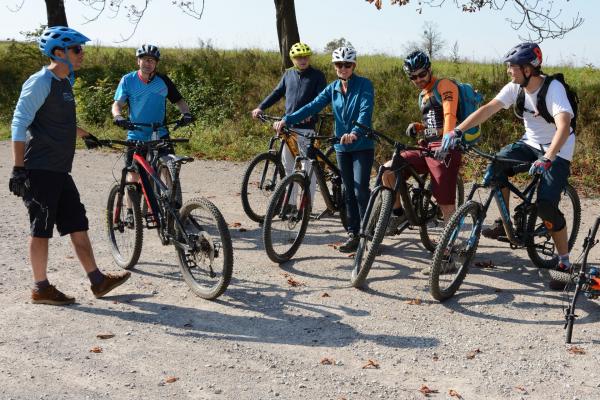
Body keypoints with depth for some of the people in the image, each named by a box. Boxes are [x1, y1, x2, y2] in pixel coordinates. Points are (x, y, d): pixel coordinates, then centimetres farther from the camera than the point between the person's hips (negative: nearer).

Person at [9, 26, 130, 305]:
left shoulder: (64, 82, 15)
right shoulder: (40, 82, -12)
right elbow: (19, 124, -17)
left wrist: (86, 135, 46)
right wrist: (19, 168, -21)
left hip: (59, 171, 9)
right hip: (40, 170, -9)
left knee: (78, 224, 9)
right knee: (41, 229, -1)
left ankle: (97, 281, 15)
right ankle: (41, 289, 10)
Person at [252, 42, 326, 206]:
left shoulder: (317, 75, -1)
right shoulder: (288, 74, 13)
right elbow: (277, 92, 17)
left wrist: (310, 113, -27)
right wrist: (261, 107, 6)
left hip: (307, 126, -5)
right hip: (288, 126, 5)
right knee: (288, 165, 9)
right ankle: (290, 202, 19)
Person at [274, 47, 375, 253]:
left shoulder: (364, 85, -9)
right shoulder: (332, 88, 6)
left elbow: (365, 111, -24)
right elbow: (312, 107, -5)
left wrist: (355, 133, -43)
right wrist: (286, 120, -19)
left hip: (362, 146, -5)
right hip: (342, 147, 5)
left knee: (360, 191, -11)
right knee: (349, 192, 9)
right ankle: (353, 234, 17)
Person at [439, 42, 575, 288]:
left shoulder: (553, 89, -27)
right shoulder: (515, 87, -8)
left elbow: (564, 126, -40)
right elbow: (488, 109, -12)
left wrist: (547, 159, -54)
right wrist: (456, 131, -24)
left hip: (557, 149, -6)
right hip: (530, 142, 6)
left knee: (546, 205, -19)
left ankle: (564, 260, 0)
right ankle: (505, 223, -2)